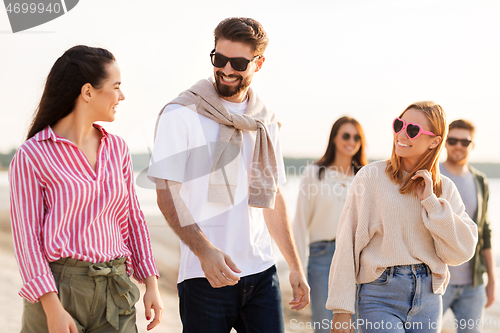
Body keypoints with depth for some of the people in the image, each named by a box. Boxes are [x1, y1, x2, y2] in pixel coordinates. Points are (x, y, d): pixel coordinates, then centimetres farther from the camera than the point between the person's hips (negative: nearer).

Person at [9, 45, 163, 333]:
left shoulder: (117, 148, 10)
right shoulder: (32, 156, -6)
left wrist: (152, 284, 8)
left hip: (115, 294, 4)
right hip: (58, 290, -4)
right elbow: (25, 234, -8)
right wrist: (52, 308, -15)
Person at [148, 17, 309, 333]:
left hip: (262, 272, 4)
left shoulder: (266, 123, 13)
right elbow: (167, 194, -8)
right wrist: (204, 250, -22)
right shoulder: (181, 115, -3)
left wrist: (295, 266, 19)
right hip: (204, 276, -4)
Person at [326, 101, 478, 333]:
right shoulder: (371, 177, -3)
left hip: (427, 298, 4)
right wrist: (341, 309, -9)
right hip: (380, 296, -4)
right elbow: (347, 245, -5)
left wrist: (431, 201, -7)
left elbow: (461, 253, -1)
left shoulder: (445, 189, 7)